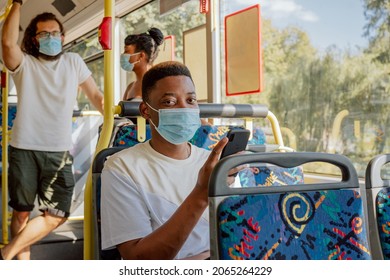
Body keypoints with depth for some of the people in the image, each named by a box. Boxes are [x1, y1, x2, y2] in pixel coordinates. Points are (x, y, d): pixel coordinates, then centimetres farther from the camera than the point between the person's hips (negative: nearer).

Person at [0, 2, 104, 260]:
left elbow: (96, 95, 14)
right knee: (22, 212, 7)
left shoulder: (73, 62, 10)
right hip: (24, 150, -1)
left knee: (56, 215, -3)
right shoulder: (24, 63, 2)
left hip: (60, 152, 2)